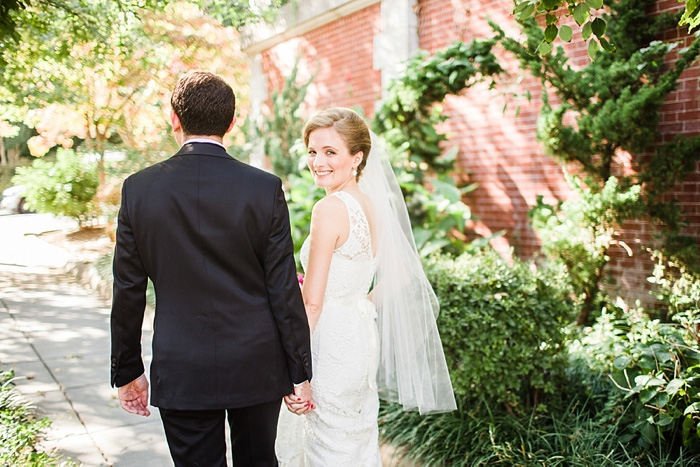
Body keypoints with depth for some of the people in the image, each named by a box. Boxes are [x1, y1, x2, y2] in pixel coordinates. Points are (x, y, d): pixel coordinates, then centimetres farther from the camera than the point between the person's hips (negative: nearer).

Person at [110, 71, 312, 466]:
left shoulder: (139, 189, -6)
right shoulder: (265, 189, -9)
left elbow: (129, 292, -2)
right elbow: (284, 290, -8)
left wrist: (127, 371, 9)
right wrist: (300, 373, 2)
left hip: (180, 374, 0)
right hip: (257, 368, 0)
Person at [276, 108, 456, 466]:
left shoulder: (330, 209, -19)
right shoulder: (371, 203, 5)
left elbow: (312, 301, -20)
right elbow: (399, 276, 14)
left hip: (331, 342, -8)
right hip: (362, 334, 8)